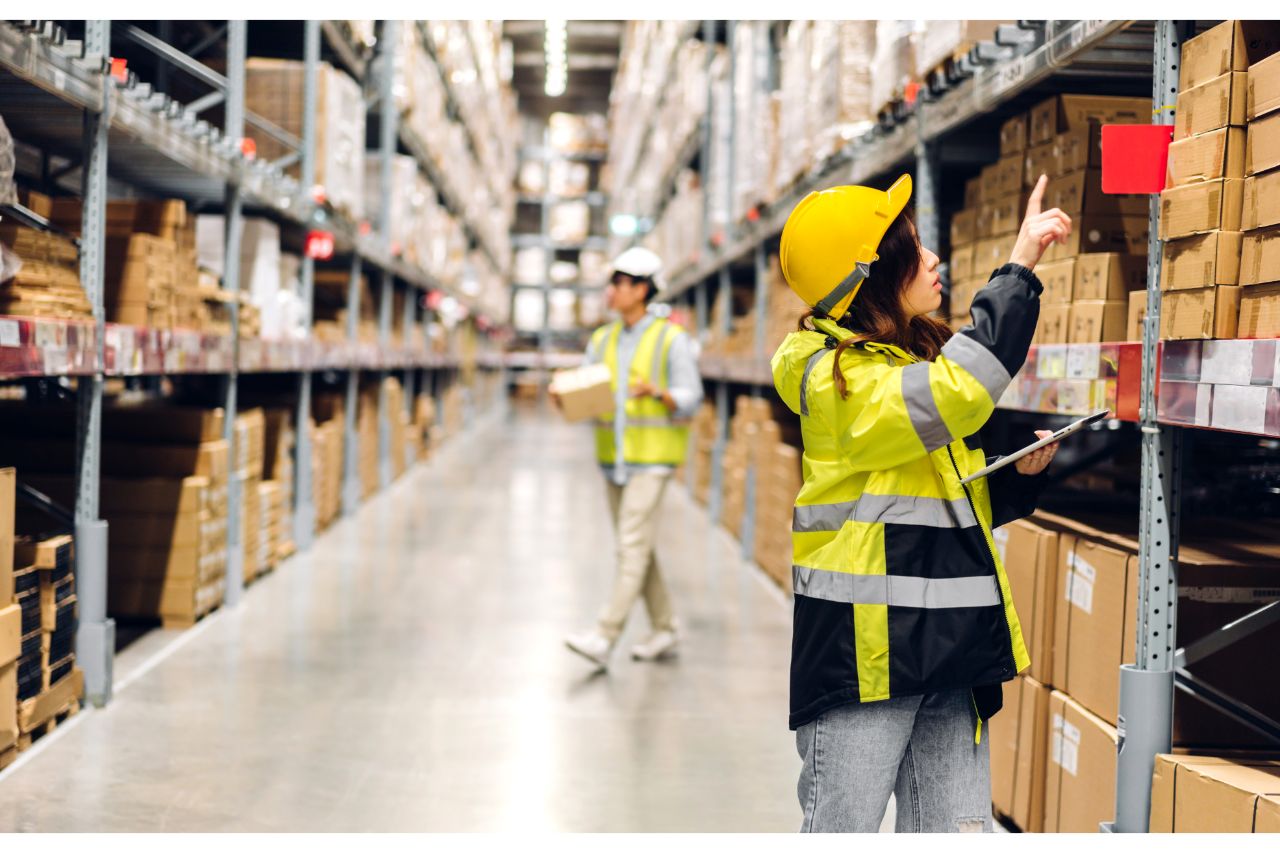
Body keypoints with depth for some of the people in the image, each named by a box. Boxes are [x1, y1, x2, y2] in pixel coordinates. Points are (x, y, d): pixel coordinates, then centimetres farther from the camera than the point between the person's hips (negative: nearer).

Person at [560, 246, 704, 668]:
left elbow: (690, 399, -8)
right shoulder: (602, 341, 11)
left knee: (633, 546, -12)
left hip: (652, 458, -7)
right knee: (635, 548, 10)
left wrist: (657, 392, -26)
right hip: (613, 456, 7)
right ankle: (664, 631, 21)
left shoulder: (671, 339, -6)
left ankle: (604, 637, -16)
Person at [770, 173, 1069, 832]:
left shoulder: (924, 359, 16)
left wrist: (1022, 472, 3)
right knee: (844, 828, 0)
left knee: (959, 830, 9)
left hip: (948, 652, 8)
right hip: (863, 653, -8)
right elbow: (957, 395, -30)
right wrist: (1019, 267, -24)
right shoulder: (835, 379, -11)